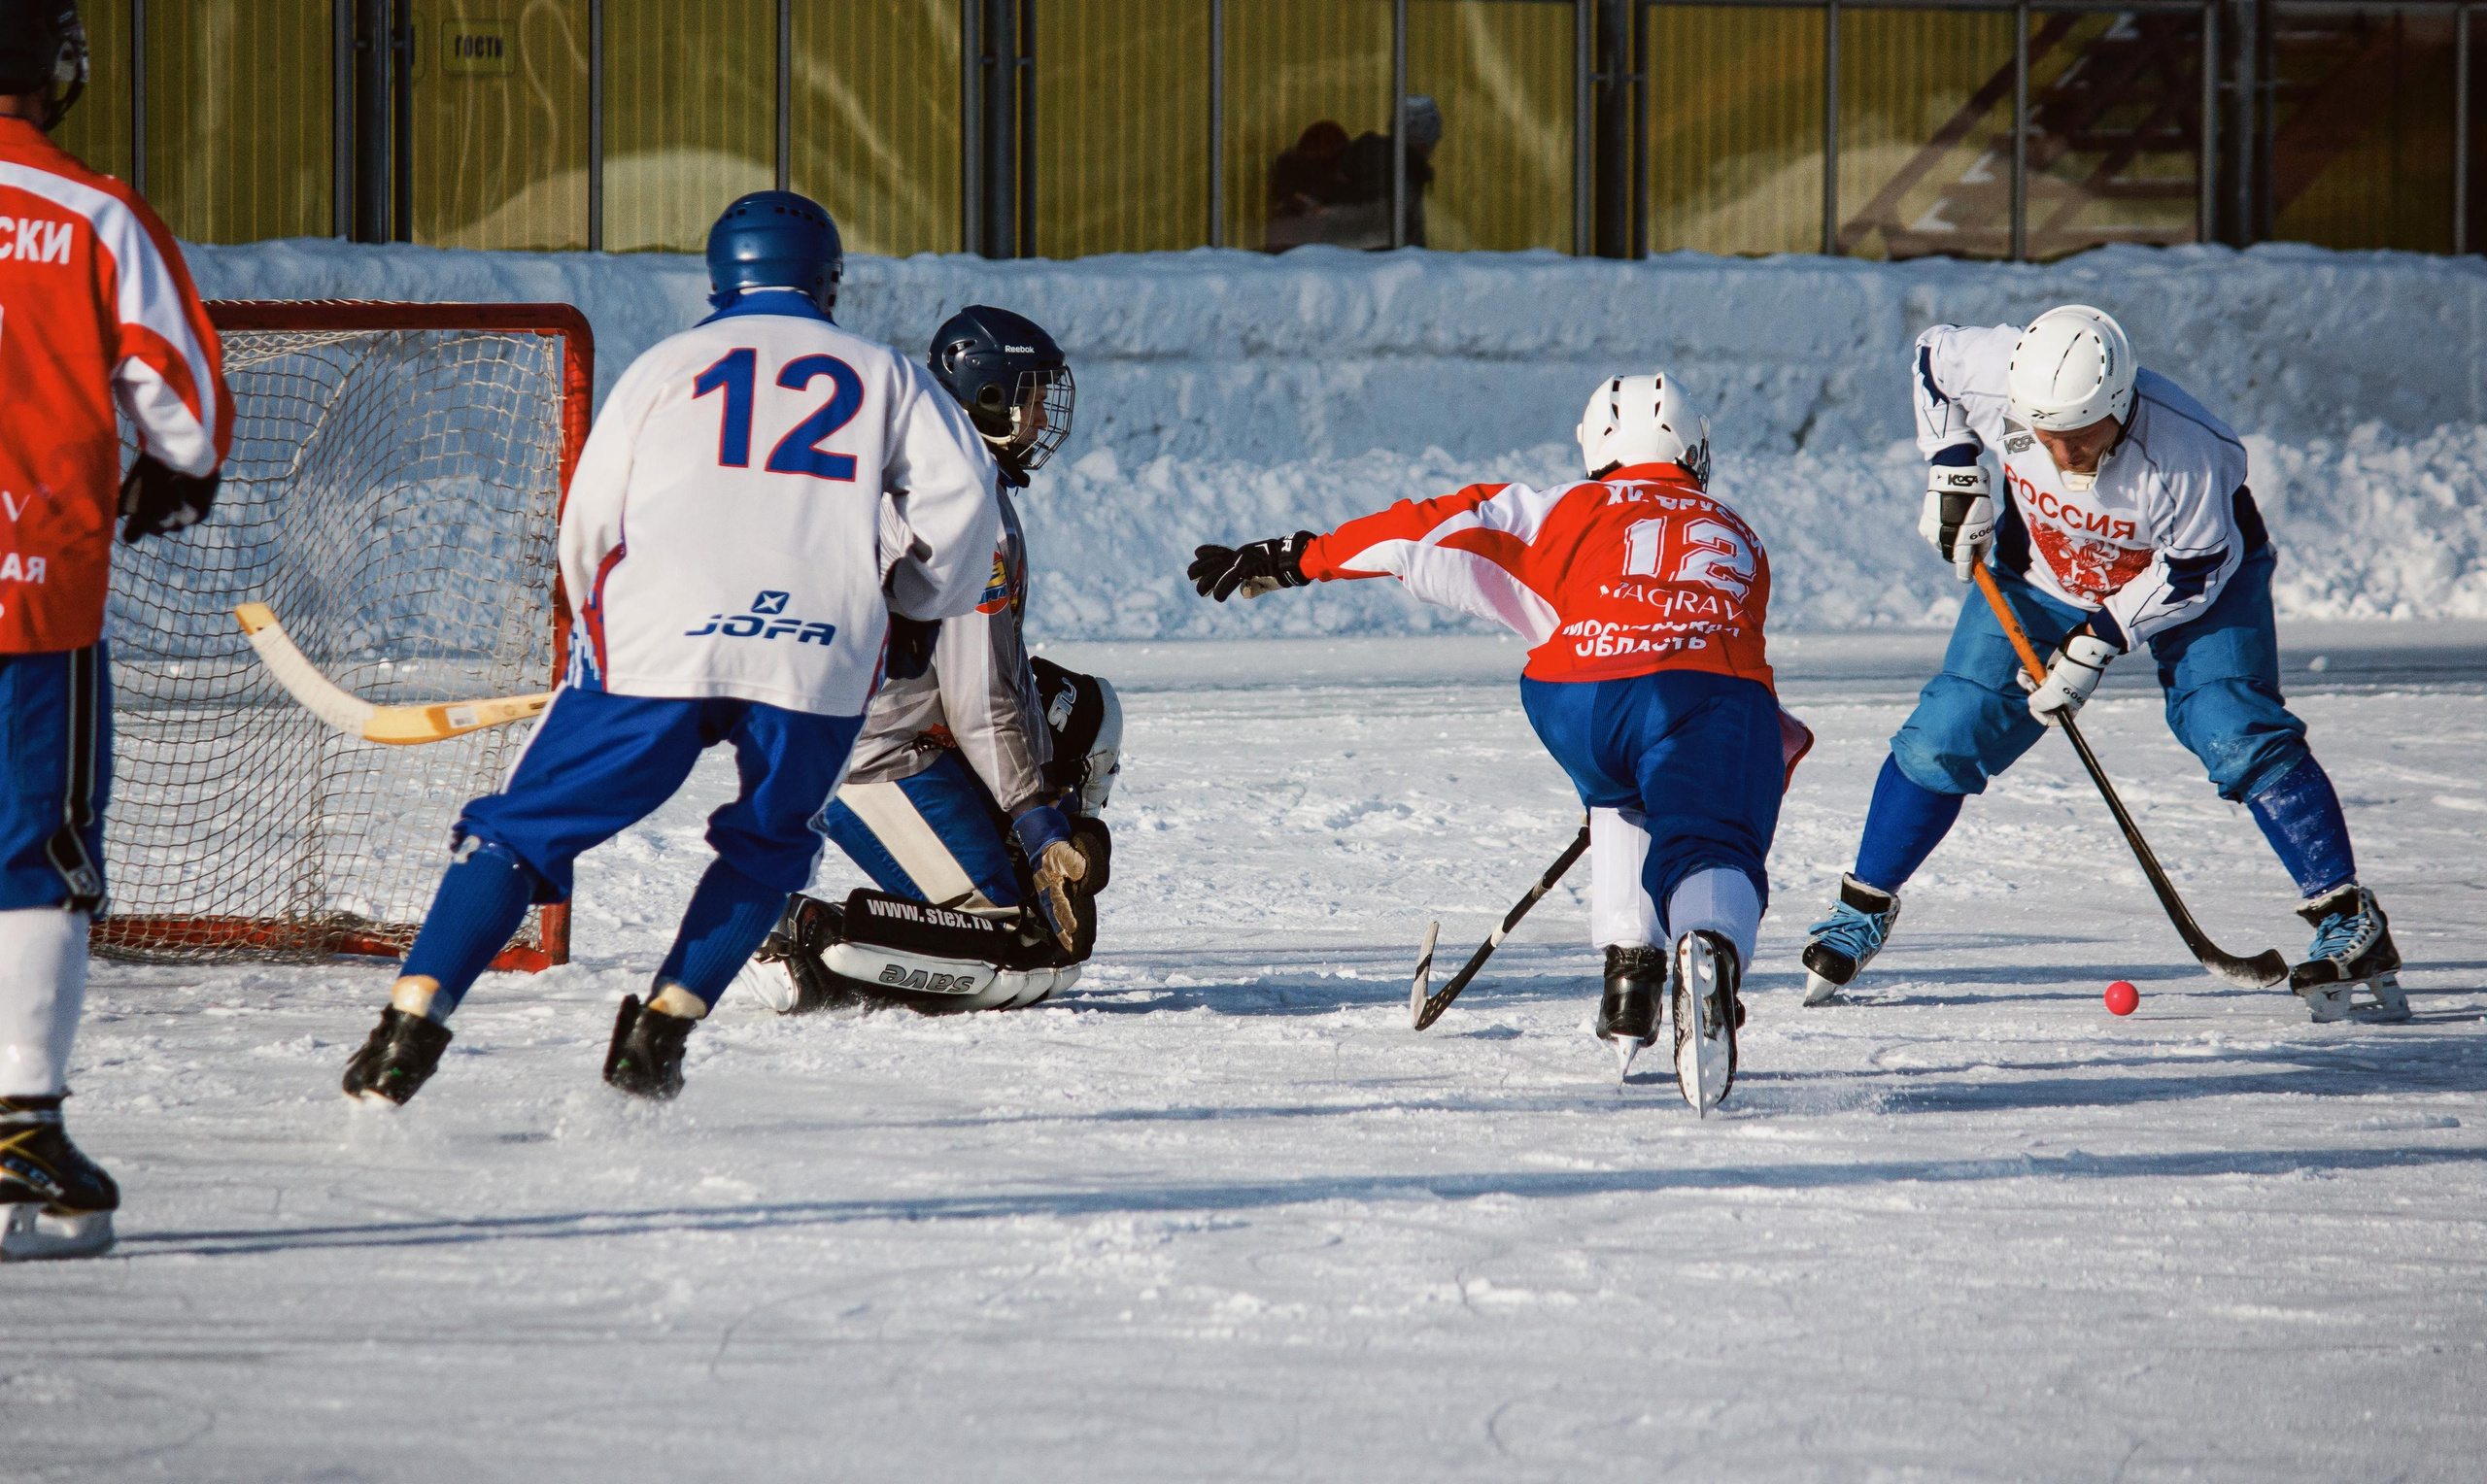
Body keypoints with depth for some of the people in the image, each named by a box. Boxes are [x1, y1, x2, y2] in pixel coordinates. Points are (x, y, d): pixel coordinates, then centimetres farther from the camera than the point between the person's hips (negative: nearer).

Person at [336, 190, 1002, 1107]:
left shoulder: (669, 365, 19)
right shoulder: (882, 376, 20)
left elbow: (587, 525, 15)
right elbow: (960, 491, 9)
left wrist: (605, 633, 31)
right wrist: (915, 607, 24)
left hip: (659, 635, -1)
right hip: (820, 650, 1)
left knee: (527, 826, 5)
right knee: (769, 842, 23)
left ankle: (413, 1018, -9)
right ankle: (663, 1026, 6)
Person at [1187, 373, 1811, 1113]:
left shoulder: (1571, 512, 27)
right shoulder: (1739, 539, 36)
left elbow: (1440, 533, 23)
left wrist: (1296, 559, 29)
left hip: (1582, 697, 0)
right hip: (1720, 696, 0)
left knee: (1624, 800, 31)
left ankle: (1629, 970, 20)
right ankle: (1711, 949, -40)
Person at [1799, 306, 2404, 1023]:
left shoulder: (2185, 452, -38)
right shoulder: (1997, 377, -30)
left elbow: (2198, 568, -24)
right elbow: (1932, 356, -7)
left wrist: (2100, 640, -27)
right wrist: (1953, 472, -13)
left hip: (2192, 575, -3)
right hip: (2045, 573, 4)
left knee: (2234, 733, -22)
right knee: (1947, 732, -3)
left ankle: (2348, 922, -16)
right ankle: (1864, 908, 15)